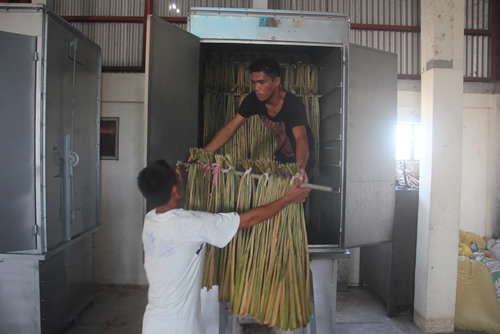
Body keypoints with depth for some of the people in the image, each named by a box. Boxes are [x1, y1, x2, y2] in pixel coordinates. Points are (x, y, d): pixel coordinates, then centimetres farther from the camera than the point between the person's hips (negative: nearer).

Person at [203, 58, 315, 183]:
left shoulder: (293, 104, -30)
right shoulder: (253, 100, -14)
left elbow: (301, 138, -45)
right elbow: (230, 129, -12)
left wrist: (301, 168, -66)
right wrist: (202, 154, -22)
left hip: (302, 157, -5)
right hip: (282, 156, 5)